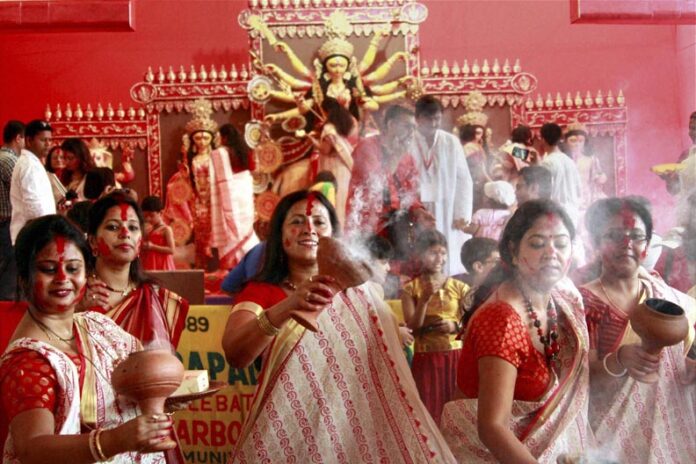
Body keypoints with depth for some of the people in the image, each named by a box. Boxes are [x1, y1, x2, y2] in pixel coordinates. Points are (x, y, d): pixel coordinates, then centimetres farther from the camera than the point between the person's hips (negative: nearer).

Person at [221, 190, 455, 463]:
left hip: (352, 431, 2)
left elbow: (387, 368, 7)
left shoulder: (356, 292, 3)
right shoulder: (260, 292, -5)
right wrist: (287, 307, -39)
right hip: (284, 435, -2)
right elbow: (234, 354, -24)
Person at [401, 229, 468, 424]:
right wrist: (425, 298, -17)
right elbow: (413, 326, -6)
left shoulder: (459, 287, 6)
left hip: (455, 355, 1)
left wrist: (455, 326, -12)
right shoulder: (411, 288, 2)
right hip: (426, 358, -1)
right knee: (429, 411, -1)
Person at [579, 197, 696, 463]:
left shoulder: (673, 300, 3)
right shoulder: (585, 301, -10)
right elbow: (583, 374, -15)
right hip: (613, 432, -4)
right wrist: (619, 361, -32)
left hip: (670, 428, 4)